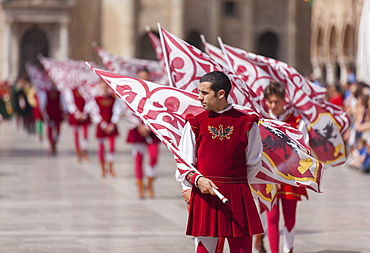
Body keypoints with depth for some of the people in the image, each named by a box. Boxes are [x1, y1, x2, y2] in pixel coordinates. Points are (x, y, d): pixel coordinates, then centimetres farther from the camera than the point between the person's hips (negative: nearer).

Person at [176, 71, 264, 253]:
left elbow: (254, 165, 11)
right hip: (204, 196, 1)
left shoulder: (246, 123, 1)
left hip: (238, 198, 0)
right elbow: (183, 166, 5)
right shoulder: (195, 123, 4)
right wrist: (198, 180, -13)